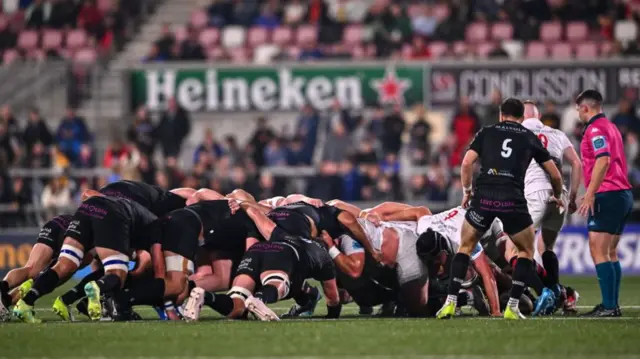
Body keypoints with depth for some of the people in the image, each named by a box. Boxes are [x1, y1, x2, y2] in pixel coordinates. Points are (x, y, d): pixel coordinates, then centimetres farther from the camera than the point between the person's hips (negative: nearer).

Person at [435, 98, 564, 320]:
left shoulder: (486, 132, 16)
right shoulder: (530, 138, 18)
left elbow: (466, 163, 5)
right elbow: (555, 175, 22)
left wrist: (467, 191, 20)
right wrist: (557, 197, 42)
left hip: (484, 197, 1)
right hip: (513, 200, -1)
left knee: (465, 247, 19)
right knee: (526, 251, 19)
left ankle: (450, 303, 8)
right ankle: (512, 307, 9)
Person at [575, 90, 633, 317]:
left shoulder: (595, 129, -10)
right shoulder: (611, 127, 20)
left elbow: (603, 161, -22)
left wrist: (590, 194, -23)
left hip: (607, 195, -10)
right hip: (623, 194, 10)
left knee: (598, 251, -11)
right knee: (610, 253, 12)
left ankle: (609, 306, -16)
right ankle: (612, 305, 12)